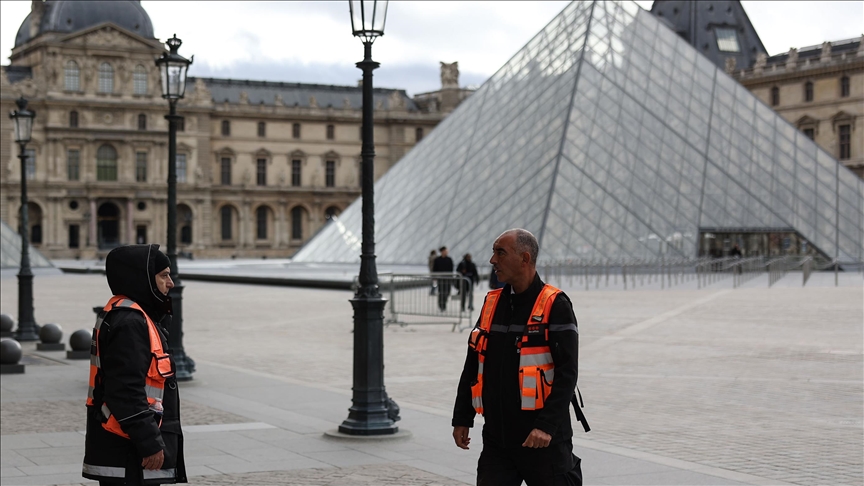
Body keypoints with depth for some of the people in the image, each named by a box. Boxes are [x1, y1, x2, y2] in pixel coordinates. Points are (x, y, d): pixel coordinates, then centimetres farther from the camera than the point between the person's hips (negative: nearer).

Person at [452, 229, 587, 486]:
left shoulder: (555, 306, -8)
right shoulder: (492, 303, 10)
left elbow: (567, 373, -13)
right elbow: (473, 366, 16)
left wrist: (547, 425, -21)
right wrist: (462, 418, 13)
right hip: (497, 438, 5)